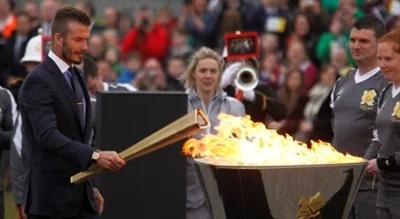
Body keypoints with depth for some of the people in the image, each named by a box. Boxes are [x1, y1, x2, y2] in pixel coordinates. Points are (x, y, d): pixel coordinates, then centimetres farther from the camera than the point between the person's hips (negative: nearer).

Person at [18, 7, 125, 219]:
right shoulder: (38, 81, -14)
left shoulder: (75, 76, 15)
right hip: (51, 197, -8)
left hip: (82, 195, 8)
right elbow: (47, 136, -27)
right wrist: (95, 156, -37)